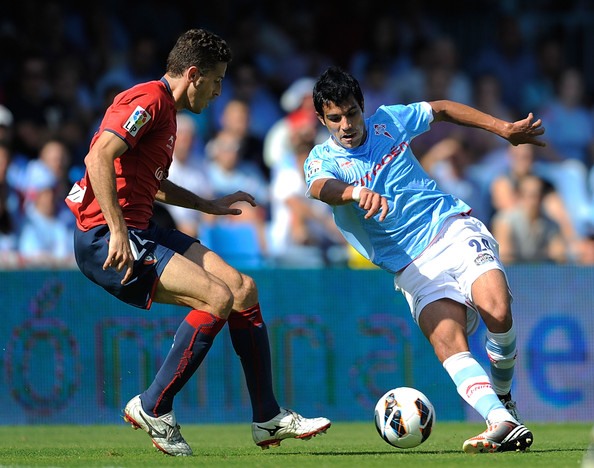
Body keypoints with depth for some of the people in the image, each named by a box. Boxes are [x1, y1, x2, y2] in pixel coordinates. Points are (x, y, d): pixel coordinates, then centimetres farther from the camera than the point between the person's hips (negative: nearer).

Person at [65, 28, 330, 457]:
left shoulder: (165, 111, 20)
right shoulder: (148, 100, -13)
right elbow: (99, 157, -25)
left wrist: (209, 205, 32)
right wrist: (118, 233, -28)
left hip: (140, 232, 11)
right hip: (104, 239, -11)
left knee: (244, 288, 5)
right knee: (218, 298, -21)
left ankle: (268, 419, 11)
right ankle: (152, 409, -9)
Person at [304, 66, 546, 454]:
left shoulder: (388, 121, 8)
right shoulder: (323, 158, -2)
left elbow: (442, 110, 26)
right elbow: (322, 187, -27)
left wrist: (504, 129, 22)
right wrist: (356, 193, -50)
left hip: (454, 229, 2)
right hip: (414, 267, -2)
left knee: (498, 313, -23)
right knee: (448, 344, -26)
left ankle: (502, 398, 3)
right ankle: (502, 423, -40)